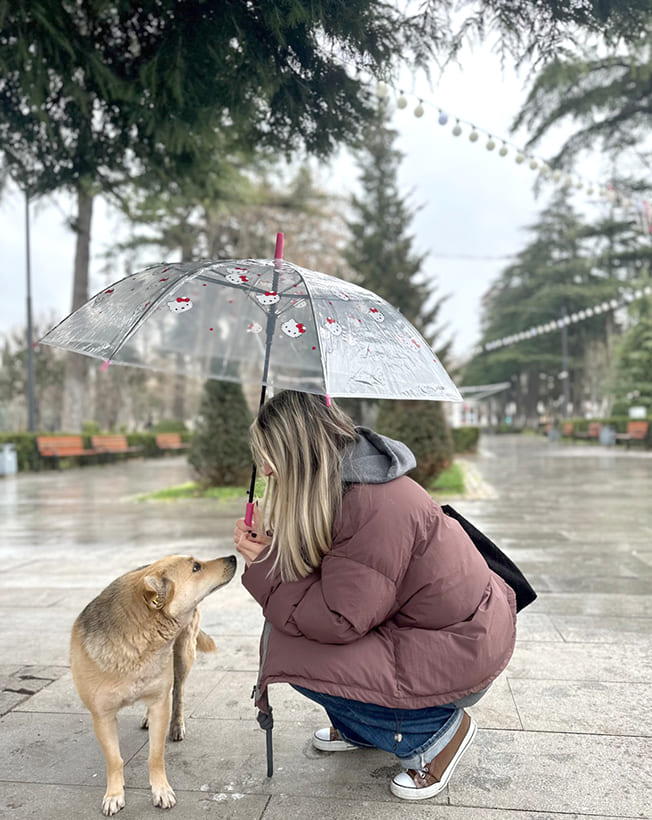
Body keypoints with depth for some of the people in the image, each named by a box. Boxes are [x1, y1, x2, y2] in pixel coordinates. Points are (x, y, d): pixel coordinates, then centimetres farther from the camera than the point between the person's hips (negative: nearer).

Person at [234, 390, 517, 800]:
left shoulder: (377, 506, -30)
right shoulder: (348, 485, 0)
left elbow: (338, 622, -27)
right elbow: (325, 579, 6)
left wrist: (265, 568, -16)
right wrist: (270, 548, -8)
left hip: (458, 655, -9)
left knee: (295, 654, -15)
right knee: (290, 632, 5)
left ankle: (439, 729, 2)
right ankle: (361, 730, 26)